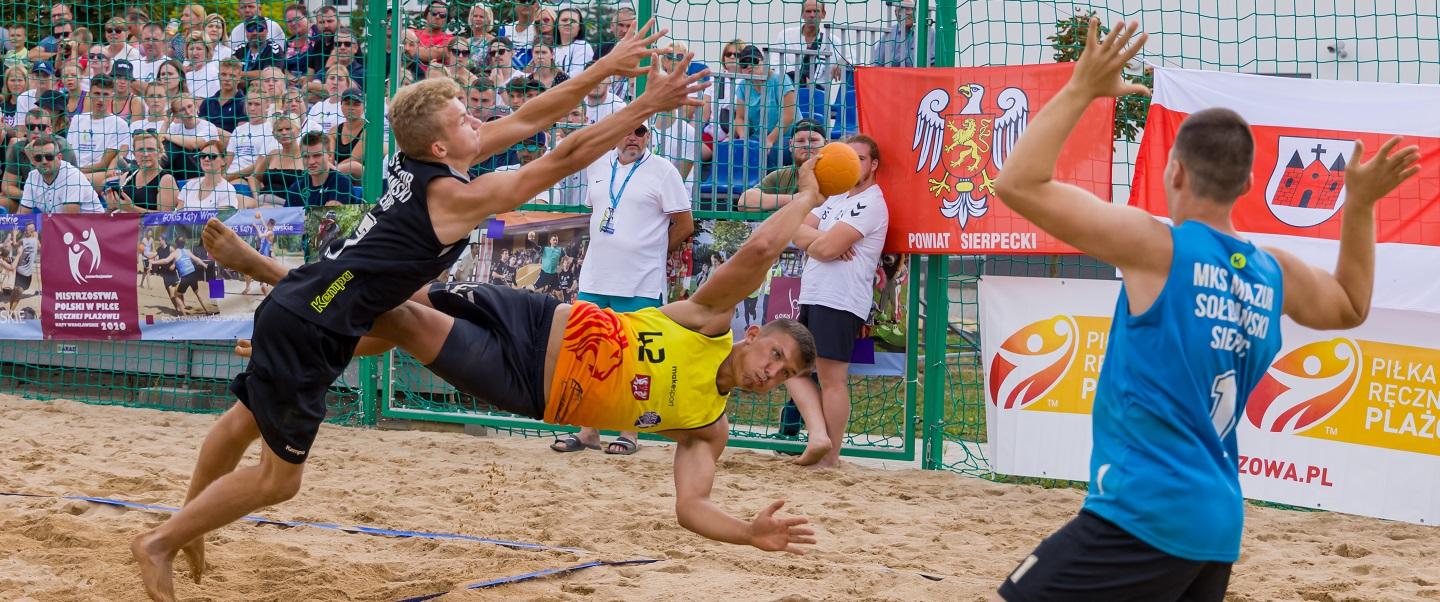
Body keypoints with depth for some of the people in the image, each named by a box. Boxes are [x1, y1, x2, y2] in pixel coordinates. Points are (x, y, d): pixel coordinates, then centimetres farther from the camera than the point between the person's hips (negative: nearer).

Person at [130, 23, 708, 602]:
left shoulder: (416, 162, 4)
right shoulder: (455, 196, -18)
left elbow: (528, 119, 10)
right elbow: (565, 158, -18)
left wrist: (608, 67, 9)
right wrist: (647, 107, -15)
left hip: (292, 310, 9)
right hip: (310, 330, -9)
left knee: (248, 419, 26)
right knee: (278, 478, 0)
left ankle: (186, 523, 42)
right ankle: (160, 543, 9)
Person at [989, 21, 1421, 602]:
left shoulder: (1158, 247, -10)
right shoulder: (1274, 273, 10)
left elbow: (1018, 184, -13)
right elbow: (1351, 306, 33)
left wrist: (1081, 90, -8)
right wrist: (1360, 205, 29)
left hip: (1145, 515, -8)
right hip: (1217, 524, 8)